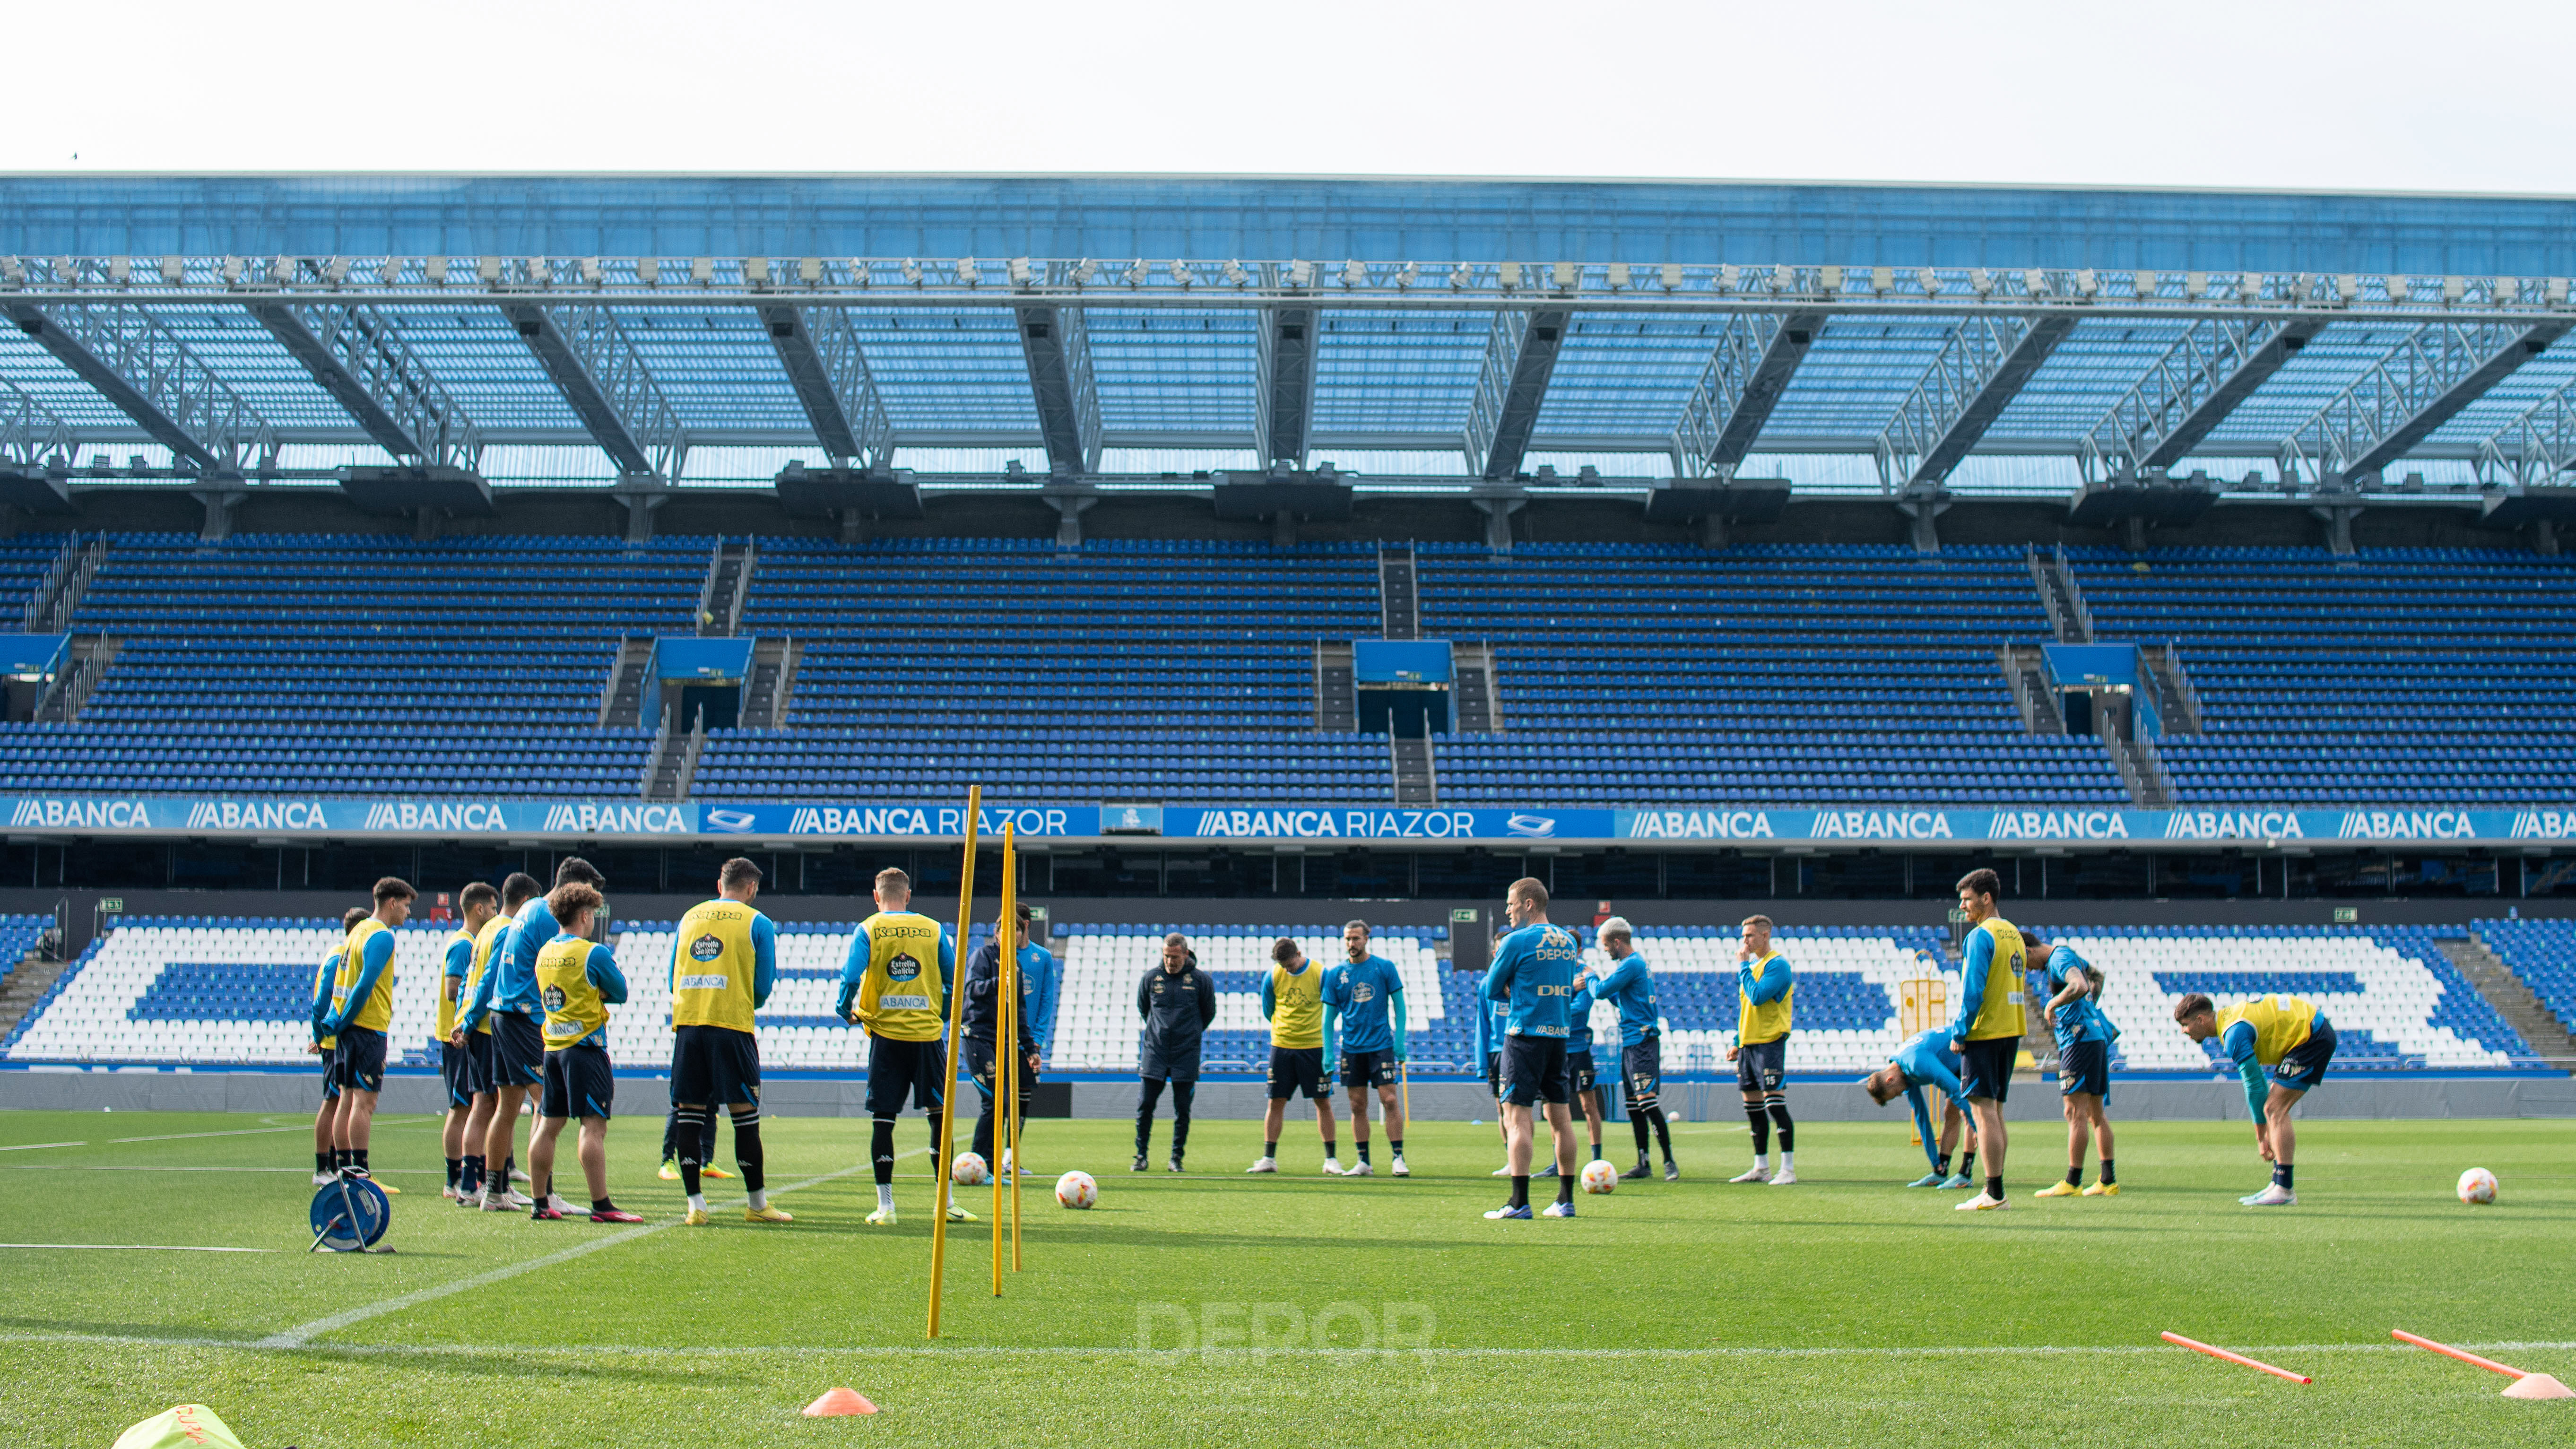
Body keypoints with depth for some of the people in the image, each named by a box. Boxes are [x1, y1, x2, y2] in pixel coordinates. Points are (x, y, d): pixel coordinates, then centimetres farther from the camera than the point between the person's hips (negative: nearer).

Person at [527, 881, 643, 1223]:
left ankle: (540, 1203, 14)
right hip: (585, 1047, -7)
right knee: (594, 1126, -8)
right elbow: (620, 993, -4)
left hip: (552, 1047, 8)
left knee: (548, 1125, 10)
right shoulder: (594, 953, -11)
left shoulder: (544, 953, 11)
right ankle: (601, 1206, -10)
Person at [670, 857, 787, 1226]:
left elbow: (673, 978, 18)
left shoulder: (689, 918, 15)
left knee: (688, 1113, 7)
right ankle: (757, 1205, 11)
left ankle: (695, 1205, 6)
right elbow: (762, 988, 2)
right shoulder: (757, 923, 4)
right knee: (745, 1114, 3)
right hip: (732, 1025, -4)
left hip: (686, 1022, 4)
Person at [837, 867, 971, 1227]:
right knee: (940, 1115, 9)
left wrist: (848, 1012, 10)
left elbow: (850, 977, -8)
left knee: (882, 1119, 5)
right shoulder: (933, 930, 5)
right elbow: (954, 981, 6)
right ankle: (946, 1203, 10)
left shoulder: (867, 930, 1)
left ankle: (885, 1206, 5)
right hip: (928, 1033, 1)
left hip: (886, 1035, -1)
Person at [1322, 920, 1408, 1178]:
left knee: (1389, 1100, -8)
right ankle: (1364, 1162, 13)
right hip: (1351, 1048, 2)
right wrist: (1328, 1052, 0)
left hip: (1381, 1045, -2)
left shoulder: (1385, 967, -1)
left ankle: (1398, 1158, -2)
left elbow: (1399, 1005, 3)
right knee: (1358, 1106, 6)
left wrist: (1400, 1039, -7)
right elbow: (1329, 1017, 7)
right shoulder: (1336, 975, 4)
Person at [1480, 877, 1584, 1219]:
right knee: (1561, 1118, 10)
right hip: (1560, 1035, 7)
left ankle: (1520, 1202, -11)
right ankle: (1566, 1200, 14)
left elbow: (1491, 991, -3)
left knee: (1516, 1117, -6)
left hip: (1526, 1034, -7)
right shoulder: (1568, 941, 12)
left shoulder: (1517, 941, -10)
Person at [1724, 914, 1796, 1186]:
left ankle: (1788, 1169, -6)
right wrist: (1737, 1042, 19)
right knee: (1752, 1105, 10)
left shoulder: (1777, 964, -10)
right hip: (1749, 1044, 9)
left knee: (1774, 1102, -10)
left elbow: (1757, 997, -23)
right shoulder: (1752, 964, 17)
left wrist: (1743, 967, -13)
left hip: (1770, 1042, -9)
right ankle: (1761, 1168, 17)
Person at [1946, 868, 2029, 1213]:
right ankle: (1996, 1192, 16)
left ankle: (1994, 1194, -7)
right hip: (2011, 1030, 9)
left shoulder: (1981, 936, -13)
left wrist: (1959, 1033, -11)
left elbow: (1973, 990, -18)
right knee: (1995, 1110, 13)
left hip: (1985, 1032, -9)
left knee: (1983, 1110, -6)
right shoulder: (2013, 933, 15)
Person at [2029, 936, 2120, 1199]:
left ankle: (2072, 1183, -8)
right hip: (2097, 1035, 10)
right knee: (2096, 1113, 12)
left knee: (2075, 1113, -9)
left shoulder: (2060, 959, -13)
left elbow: (2080, 987, -32)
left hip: (2080, 1039, -10)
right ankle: (2109, 1181, 15)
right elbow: (2096, 975, 36)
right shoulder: (2067, 954, 18)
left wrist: (2052, 1005, -19)